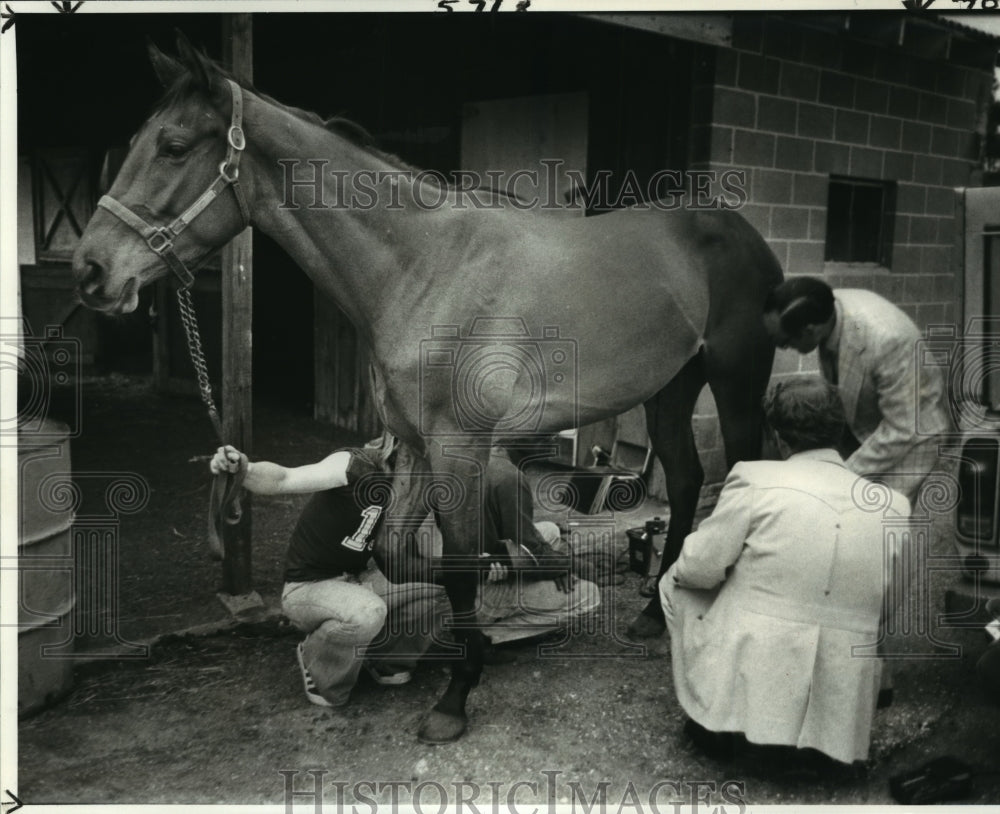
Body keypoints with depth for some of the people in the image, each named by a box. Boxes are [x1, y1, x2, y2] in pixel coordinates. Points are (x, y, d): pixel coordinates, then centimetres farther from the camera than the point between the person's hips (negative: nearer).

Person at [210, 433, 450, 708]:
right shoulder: (354, 466, -24)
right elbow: (284, 479, -36)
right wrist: (245, 471, -57)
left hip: (357, 580, 7)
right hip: (308, 589, -7)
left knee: (441, 588, -9)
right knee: (366, 612, -37)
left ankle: (383, 659, 15)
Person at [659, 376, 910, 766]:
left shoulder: (754, 479, -8)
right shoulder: (894, 505, 4)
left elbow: (699, 567, -4)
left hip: (752, 681, -4)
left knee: (675, 583, 20)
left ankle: (714, 722, 17)